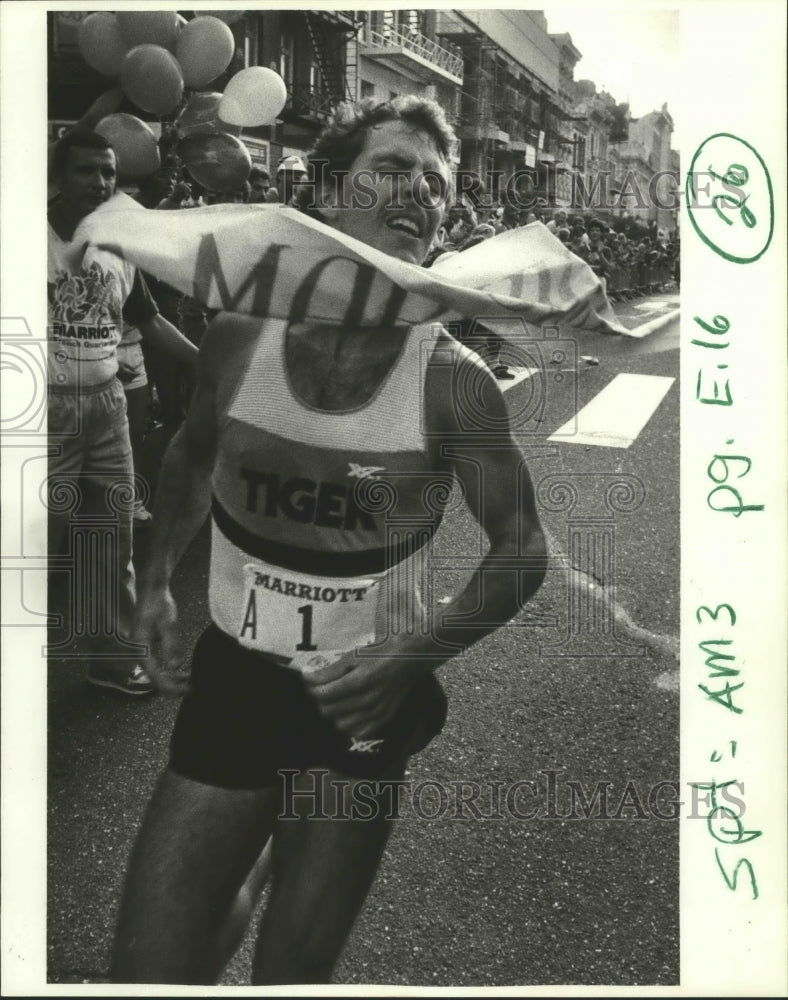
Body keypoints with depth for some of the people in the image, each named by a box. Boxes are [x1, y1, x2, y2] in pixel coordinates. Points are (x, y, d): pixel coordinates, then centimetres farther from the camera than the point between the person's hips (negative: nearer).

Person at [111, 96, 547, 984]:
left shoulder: (453, 382, -14)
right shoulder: (239, 335, -6)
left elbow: (521, 548, -8)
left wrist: (418, 655, -22)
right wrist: (157, 580, 4)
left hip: (367, 697, -1)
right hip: (232, 677, 2)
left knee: (295, 973, 13)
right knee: (148, 969, 3)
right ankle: (229, 906, 33)